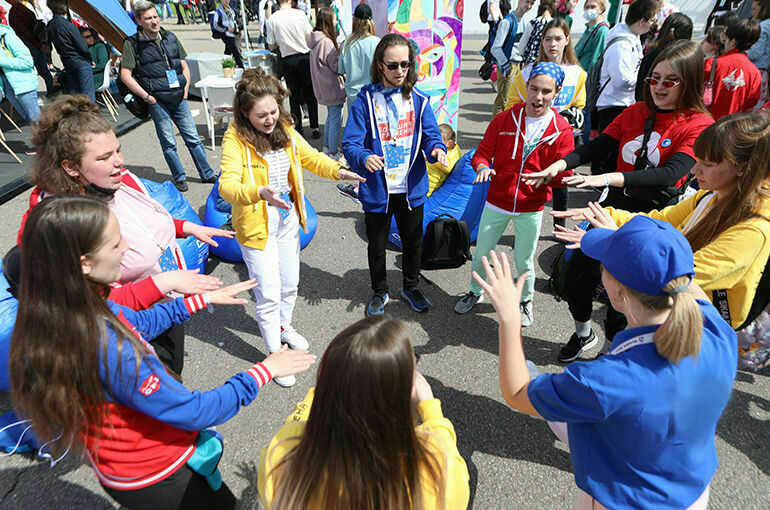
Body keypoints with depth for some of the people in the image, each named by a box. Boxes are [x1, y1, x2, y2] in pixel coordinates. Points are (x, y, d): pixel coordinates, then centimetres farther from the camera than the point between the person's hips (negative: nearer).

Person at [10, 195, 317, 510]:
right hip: (153, 478, -7)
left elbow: (140, 322, 8)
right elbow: (194, 412, -30)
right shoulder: (104, 348, -39)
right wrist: (263, 371, -19)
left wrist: (205, 299, 10)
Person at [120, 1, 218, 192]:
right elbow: (125, 74, -5)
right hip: (157, 101, -3)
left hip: (179, 98, 4)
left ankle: (207, 174, 17)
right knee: (168, 143, 1)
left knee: (193, 137, 7)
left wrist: (185, 88, 8)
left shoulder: (170, 38, 10)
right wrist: (146, 96, -9)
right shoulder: (132, 43, -4)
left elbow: (184, 65, 19)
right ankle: (179, 178, 15)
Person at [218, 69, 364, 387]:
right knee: (269, 293, -1)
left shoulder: (284, 129, 0)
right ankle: (275, 353, 21)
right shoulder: (235, 139, -19)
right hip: (256, 225, -6)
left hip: (287, 220, 6)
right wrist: (260, 193, -47)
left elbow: (311, 158, 12)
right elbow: (227, 185, -28)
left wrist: (337, 170, -7)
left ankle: (283, 326, 50)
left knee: (290, 284, 21)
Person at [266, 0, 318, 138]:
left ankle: (298, 129, 12)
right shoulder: (299, 14, -6)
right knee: (310, 95, 8)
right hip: (304, 57, -1)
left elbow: (271, 46, 0)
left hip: (287, 60, 1)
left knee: (294, 96, 10)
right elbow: (310, 37, -3)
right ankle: (315, 128, 11)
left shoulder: (272, 19, -3)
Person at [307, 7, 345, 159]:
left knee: (331, 116, 22)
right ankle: (334, 153, 8)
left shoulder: (316, 40, 7)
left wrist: (339, 49, 2)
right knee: (336, 119, -1)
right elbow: (337, 67, -18)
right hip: (332, 87, -10)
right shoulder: (326, 42, -22)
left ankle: (327, 146, 33)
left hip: (324, 87, 10)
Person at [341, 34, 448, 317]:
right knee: (376, 246, 14)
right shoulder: (366, 100, -9)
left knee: (413, 243, 18)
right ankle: (380, 292, 39)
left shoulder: (418, 99, 1)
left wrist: (436, 148, -25)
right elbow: (350, 144, -13)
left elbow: (431, 134, -1)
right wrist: (364, 157, -35)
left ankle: (411, 287, 44)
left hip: (411, 187, 3)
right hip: (376, 189, -2)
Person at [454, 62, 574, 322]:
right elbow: (482, 152, -2)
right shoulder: (504, 119, -4)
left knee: (524, 261, 13)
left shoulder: (561, 130, -7)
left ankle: (526, 299, 42)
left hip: (531, 208, -1)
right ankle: (475, 292, 39)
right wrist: (482, 167, -25)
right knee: (481, 254, 12)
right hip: (497, 202, 1)